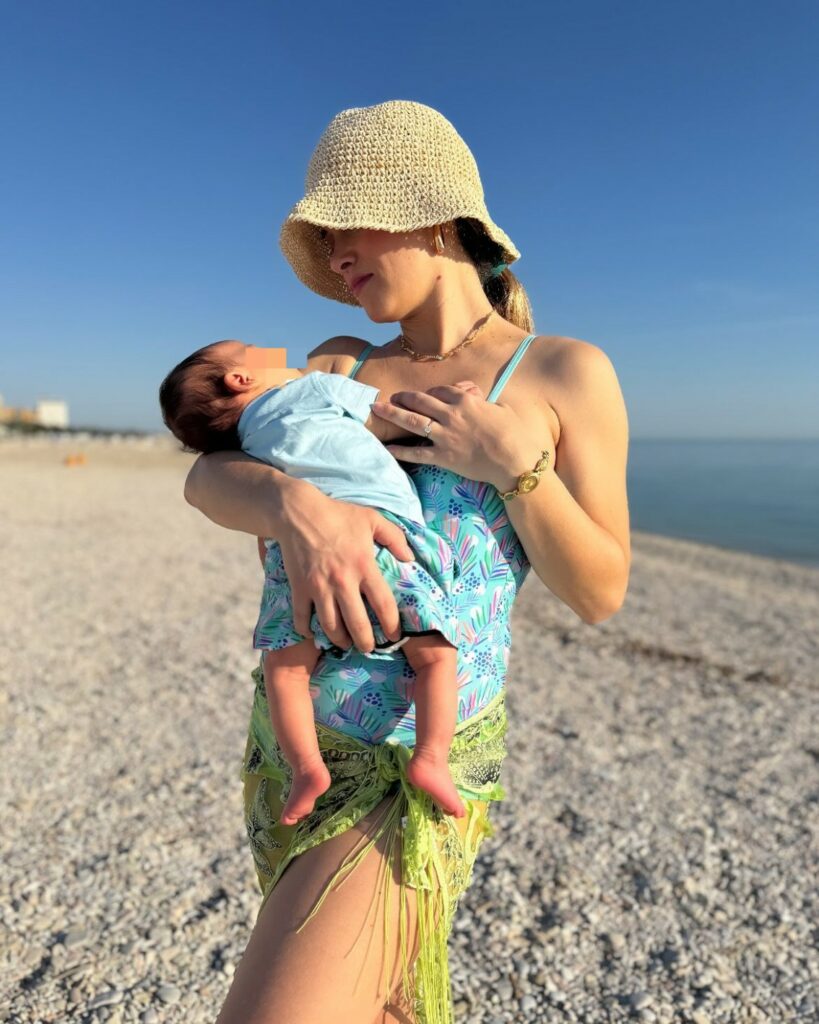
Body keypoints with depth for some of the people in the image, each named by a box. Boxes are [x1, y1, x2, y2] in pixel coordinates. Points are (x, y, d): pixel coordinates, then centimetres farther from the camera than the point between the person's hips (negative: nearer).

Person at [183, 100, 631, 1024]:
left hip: (418, 764, -5)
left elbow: (600, 593, -5)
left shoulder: (566, 373, -4)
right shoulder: (340, 362, 7)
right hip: (287, 736, 6)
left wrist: (512, 462, -19)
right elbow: (209, 478, -5)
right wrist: (296, 506, -26)